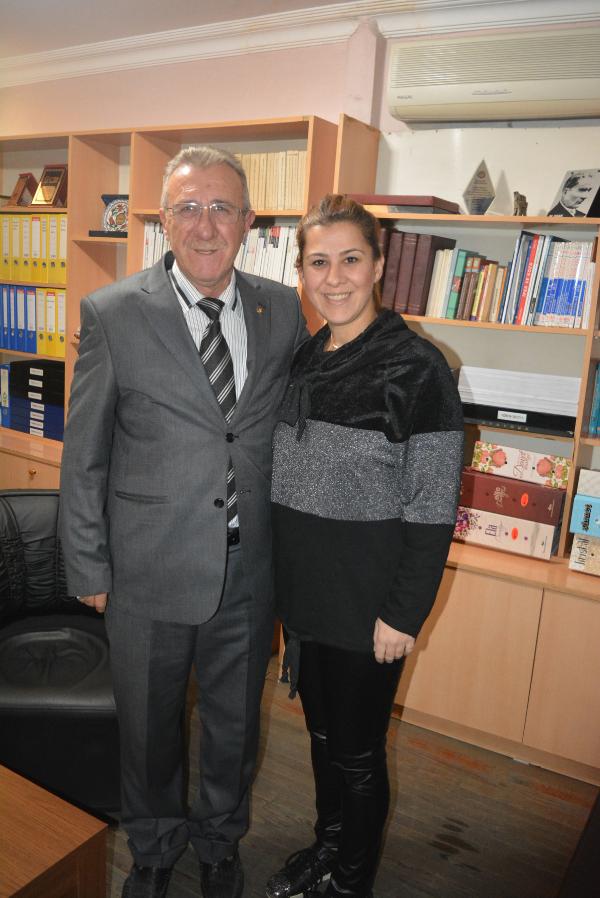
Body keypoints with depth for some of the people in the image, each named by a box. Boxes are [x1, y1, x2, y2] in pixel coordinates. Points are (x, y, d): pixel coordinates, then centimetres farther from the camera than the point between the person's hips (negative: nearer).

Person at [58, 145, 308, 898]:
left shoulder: (283, 310, -1)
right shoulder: (112, 313, -10)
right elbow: (83, 458, -5)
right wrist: (89, 569, -3)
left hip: (249, 573, 3)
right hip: (149, 573, -2)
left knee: (234, 722, 22)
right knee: (148, 726, 20)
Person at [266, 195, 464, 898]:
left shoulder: (417, 368, -16)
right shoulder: (301, 360, 4)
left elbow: (433, 510, -15)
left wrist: (404, 614, -15)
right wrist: (284, 583, 12)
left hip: (368, 604, -6)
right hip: (303, 591, 6)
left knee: (357, 752, 13)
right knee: (322, 733, 24)